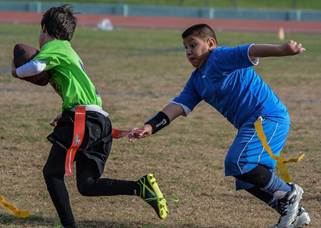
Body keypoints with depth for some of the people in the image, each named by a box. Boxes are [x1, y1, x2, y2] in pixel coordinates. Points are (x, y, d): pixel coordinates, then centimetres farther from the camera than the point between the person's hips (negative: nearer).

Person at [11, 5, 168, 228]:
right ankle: (140, 187, -10)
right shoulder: (69, 52, 32)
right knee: (87, 185, 7)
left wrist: (17, 72, 2)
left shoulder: (54, 47, 4)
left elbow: (36, 66, -18)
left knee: (52, 173, -1)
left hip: (82, 117, -9)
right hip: (102, 120, 9)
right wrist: (66, 116, 23)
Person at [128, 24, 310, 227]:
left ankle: (288, 193, -5)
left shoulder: (221, 57, -8)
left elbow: (249, 52, -25)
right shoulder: (197, 80, 19)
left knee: (238, 163, -21)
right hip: (250, 124, 10)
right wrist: (150, 127, -1)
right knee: (245, 179, 11)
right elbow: (179, 106, 12)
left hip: (268, 117, -10)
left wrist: (282, 50, -43)